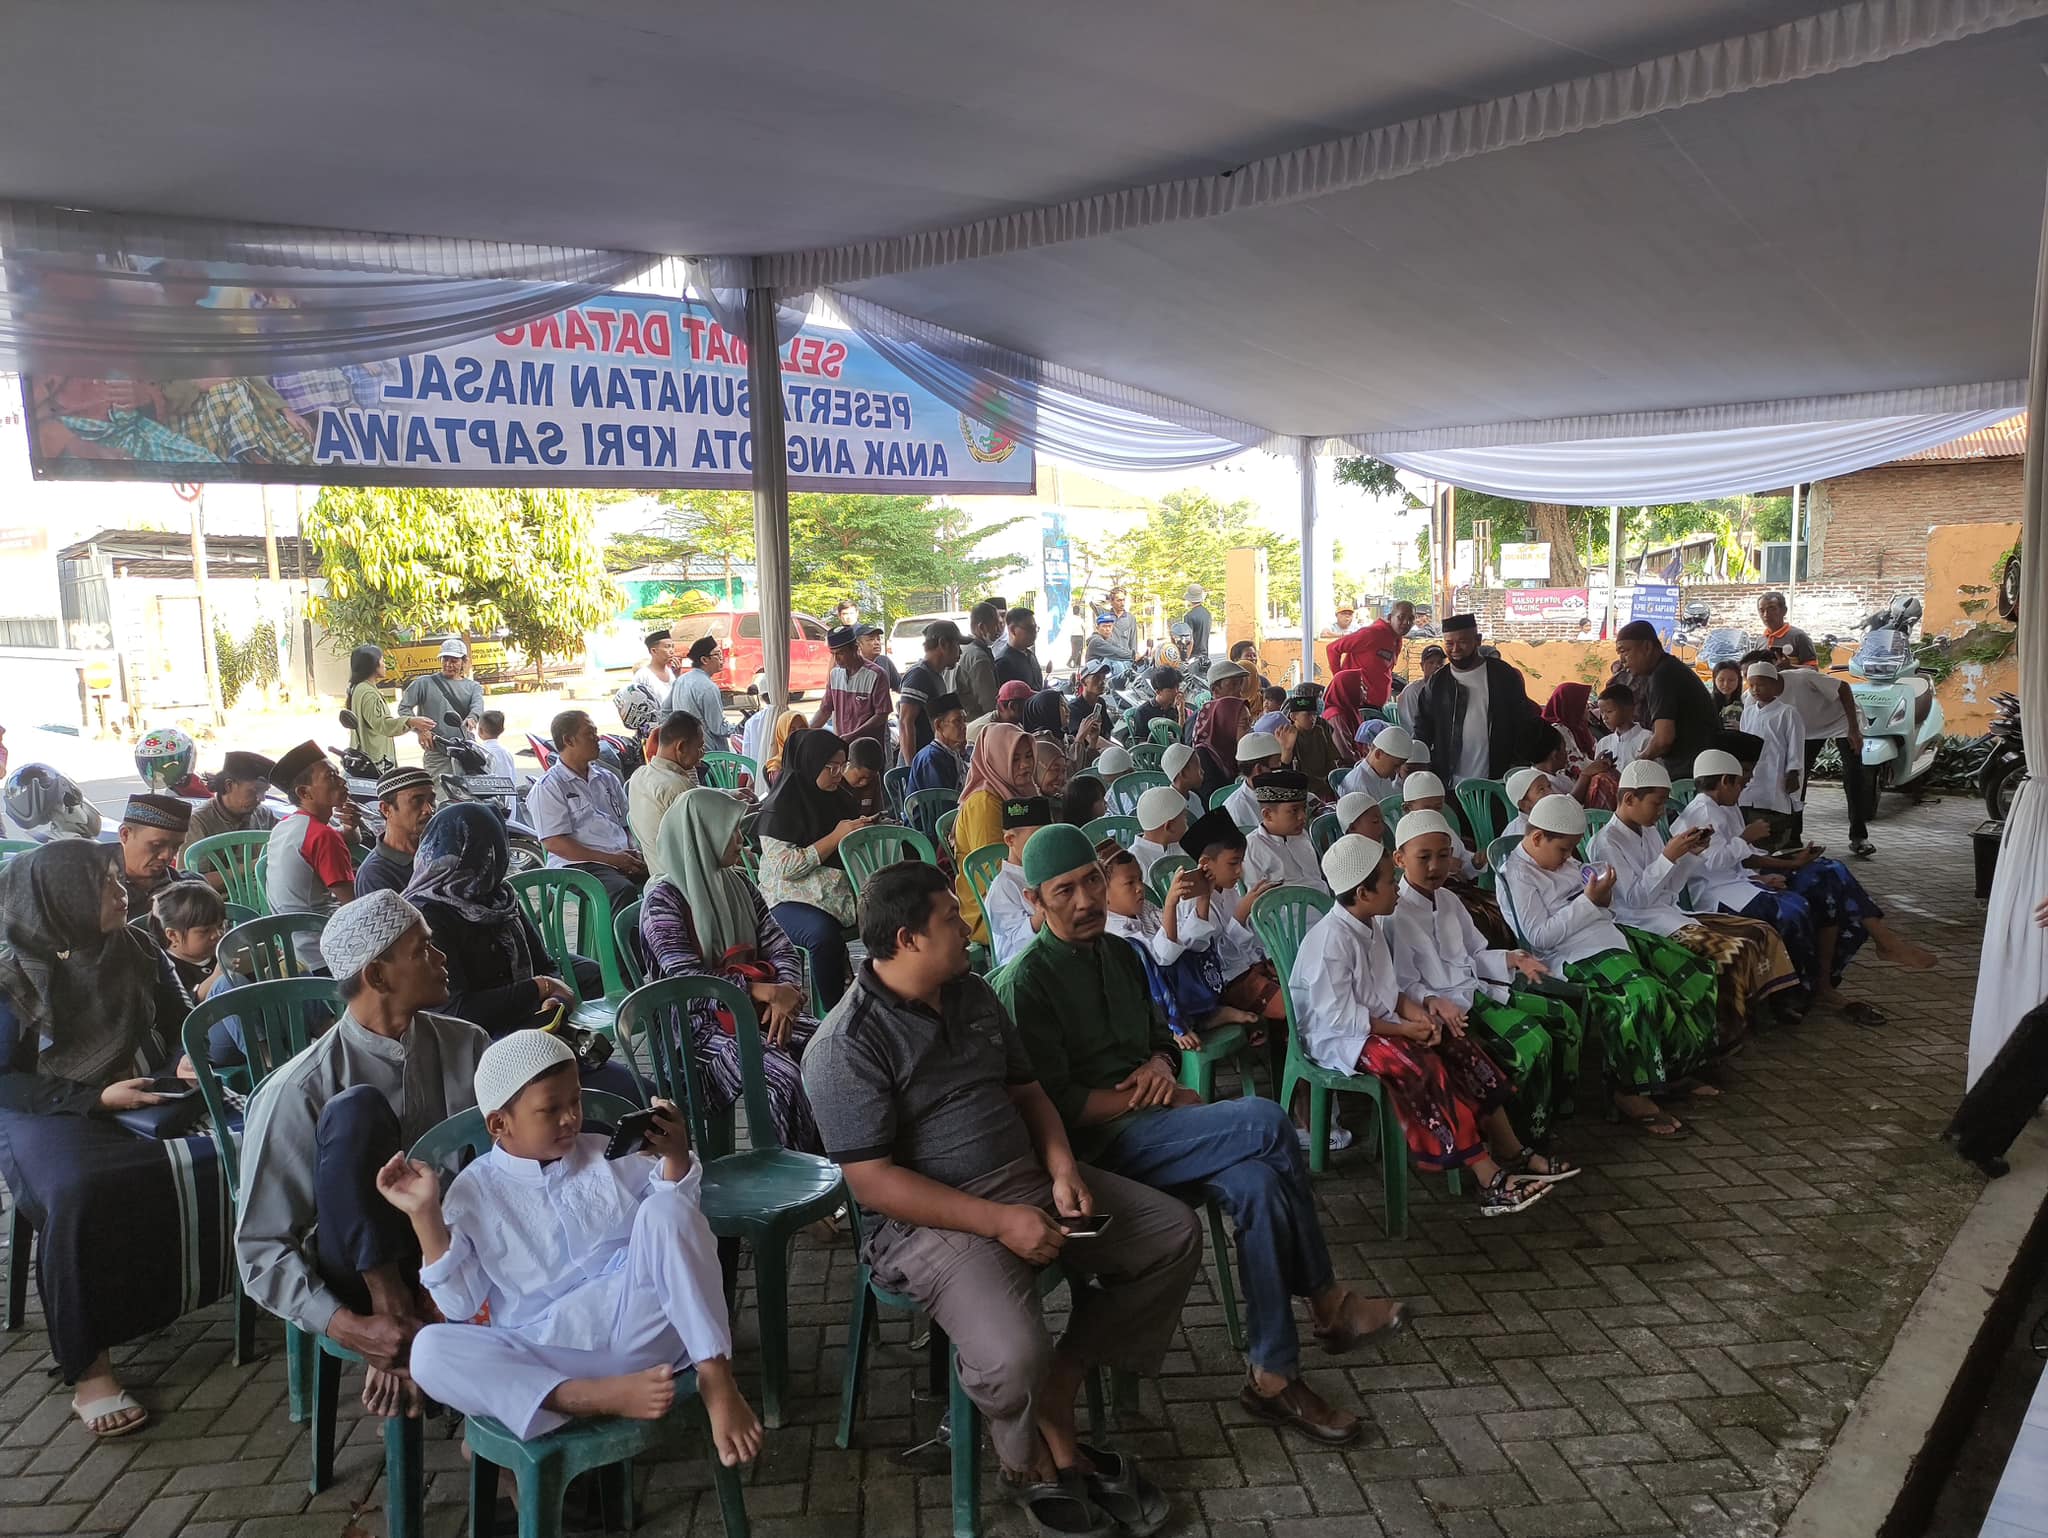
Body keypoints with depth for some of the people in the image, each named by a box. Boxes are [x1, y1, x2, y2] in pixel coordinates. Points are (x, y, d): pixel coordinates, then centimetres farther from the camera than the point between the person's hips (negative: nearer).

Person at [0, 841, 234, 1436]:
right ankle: (89, 1367, -25)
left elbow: (180, 1022, 19)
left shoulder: (137, 952, 6)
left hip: (146, 1099, 4)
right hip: (50, 1114, -4)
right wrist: (97, 1098, -16)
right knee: (79, 1193, -36)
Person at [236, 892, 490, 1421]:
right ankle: (391, 1313, -24)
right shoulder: (297, 1093, -12)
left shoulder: (466, 1046, -1)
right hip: (364, 1277, -3)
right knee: (356, 1109, -27)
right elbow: (261, 1247, -11)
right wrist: (350, 1329, -26)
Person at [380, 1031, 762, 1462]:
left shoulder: (607, 1156, 11)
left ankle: (717, 1382, -22)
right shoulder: (475, 1192, 6)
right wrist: (425, 1215, -9)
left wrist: (675, 1156, -4)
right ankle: (606, 1395, -35)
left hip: (637, 1325, 1)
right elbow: (460, 1303, 0)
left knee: (665, 1210, -23)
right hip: (550, 1355, -1)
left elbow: (679, 1217, 15)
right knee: (430, 1350, -25)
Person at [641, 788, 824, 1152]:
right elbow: (686, 978, -17)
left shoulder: (738, 883, 13)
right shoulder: (663, 897, -8)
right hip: (699, 1024, -6)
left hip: (756, 1011, 6)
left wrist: (786, 994, -13)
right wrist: (765, 991, -23)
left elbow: (781, 947, 8)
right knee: (783, 1075, -31)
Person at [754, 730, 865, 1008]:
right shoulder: (779, 807, -6)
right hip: (792, 897, -6)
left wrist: (862, 831, 5)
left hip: (845, 887, 6)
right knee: (825, 936, -37)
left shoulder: (840, 797, 16)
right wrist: (836, 837, -15)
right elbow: (786, 867, -15)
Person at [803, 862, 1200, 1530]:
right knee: (1014, 1357, -32)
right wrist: (1000, 1222, -23)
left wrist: (1062, 1167, -4)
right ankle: (1034, 1459, 5)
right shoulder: (847, 1047, -17)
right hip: (930, 1218, -8)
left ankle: (1060, 1391, 8)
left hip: (1029, 1177, 8)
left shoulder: (973, 995, 7)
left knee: (1175, 1233, 5)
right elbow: (873, 1180, -20)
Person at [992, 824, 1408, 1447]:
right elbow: (1055, 1104, -15)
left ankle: (1274, 1375, -8)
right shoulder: (1024, 983, -10)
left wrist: (1160, 1065, 0)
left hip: (1146, 1125, 7)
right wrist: (1161, 1100, -12)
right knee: (1265, 1122, -23)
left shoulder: (1119, 953, 14)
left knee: (1258, 1183, -23)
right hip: (1098, 1144, -7)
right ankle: (1326, 1303, -7)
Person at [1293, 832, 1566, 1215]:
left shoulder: (1371, 926, 8)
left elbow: (1387, 990, 14)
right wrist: (1403, 1029, -20)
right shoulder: (1330, 940, -23)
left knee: (1460, 1046, -6)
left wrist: (1417, 1012, -6)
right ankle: (1489, 1179, -26)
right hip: (1339, 1038, -10)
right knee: (1424, 1066, -30)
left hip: (1378, 1024, 10)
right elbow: (1340, 1017, -25)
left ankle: (1511, 1154, -1)